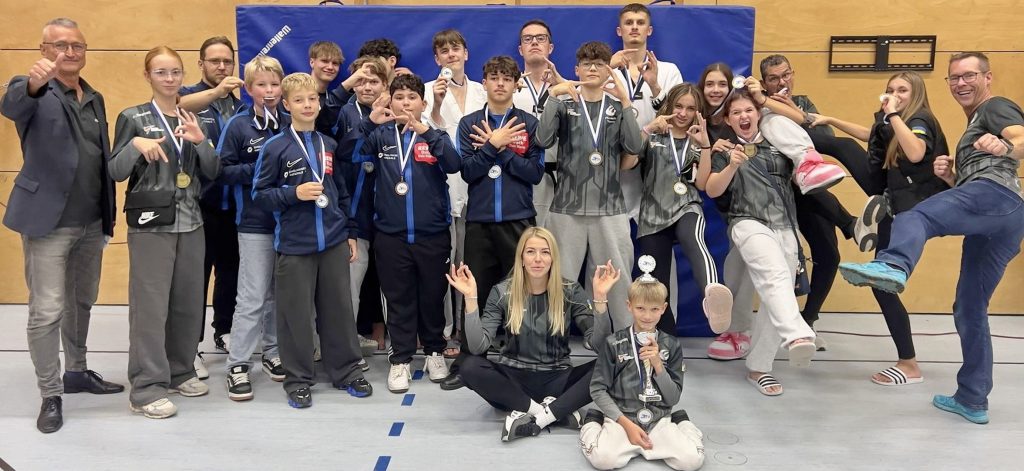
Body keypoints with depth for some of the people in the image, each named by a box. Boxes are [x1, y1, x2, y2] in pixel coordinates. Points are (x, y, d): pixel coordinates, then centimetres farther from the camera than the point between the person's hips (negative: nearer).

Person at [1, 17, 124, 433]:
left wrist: (108, 216, 11)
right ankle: (50, 395, 10)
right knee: (47, 312, -2)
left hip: (91, 222, 6)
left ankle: (77, 372, 34)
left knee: (81, 303, 18)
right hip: (48, 221, -6)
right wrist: (34, 83, -54)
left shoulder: (95, 99, 13)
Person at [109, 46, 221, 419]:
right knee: (150, 303, -5)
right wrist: (135, 145, -22)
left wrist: (201, 141, -11)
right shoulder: (134, 118, -1)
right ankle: (147, 387, 2)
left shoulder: (192, 119, 12)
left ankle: (180, 372, 23)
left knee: (188, 301, 9)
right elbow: (116, 172, -5)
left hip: (190, 221, 5)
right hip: (151, 222, -5)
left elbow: (213, 172, 6)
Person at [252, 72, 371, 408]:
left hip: (333, 241, 4)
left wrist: (351, 232, 13)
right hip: (294, 245, -3)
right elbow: (260, 195, -2)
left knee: (339, 309, 10)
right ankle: (298, 380, 18)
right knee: (296, 314, 4)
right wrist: (294, 193, -17)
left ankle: (347, 371, 24)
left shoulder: (329, 145, 9)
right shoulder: (275, 147, -4)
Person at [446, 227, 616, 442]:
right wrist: (471, 298, -25)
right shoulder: (503, 292, -5)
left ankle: (537, 418, -25)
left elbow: (597, 343, -13)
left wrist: (600, 296, -25)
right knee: (470, 367, -29)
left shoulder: (570, 291, -3)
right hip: (514, 378, 0)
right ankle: (558, 410, -24)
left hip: (557, 379, 0)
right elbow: (478, 346, -16)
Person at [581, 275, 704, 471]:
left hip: (659, 420, 2)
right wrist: (627, 424, -12)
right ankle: (592, 426, 2)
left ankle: (682, 425, 9)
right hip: (621, 417, -2)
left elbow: (673, 398, 4)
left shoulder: (671, 346, 4)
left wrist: (658, 364, -11)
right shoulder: (613, 344, -3)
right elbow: (598, 390, -3)